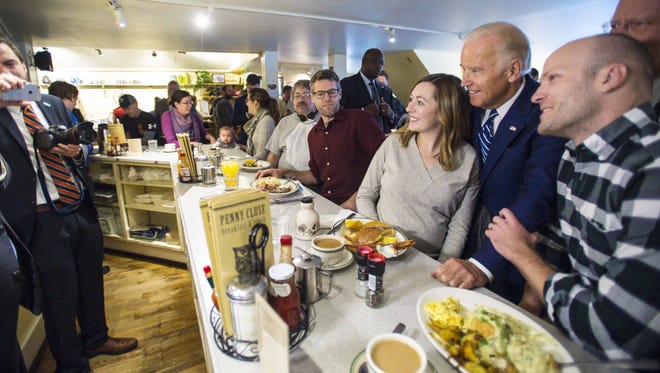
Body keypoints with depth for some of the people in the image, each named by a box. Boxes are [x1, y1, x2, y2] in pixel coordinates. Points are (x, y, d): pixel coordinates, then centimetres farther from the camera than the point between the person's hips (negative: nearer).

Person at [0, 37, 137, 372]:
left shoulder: (53, 104, 7)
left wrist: (76, 151, -7)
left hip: (82, 210, 5)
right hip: (42, 222, -4)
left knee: (91, 283, 21)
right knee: (60, 300, 12)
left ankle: (95, 339, 47)